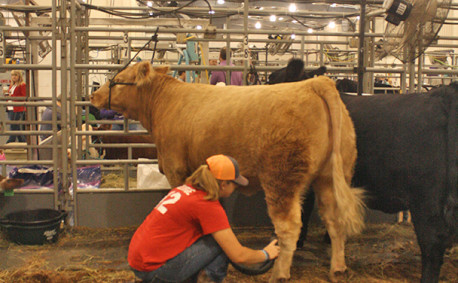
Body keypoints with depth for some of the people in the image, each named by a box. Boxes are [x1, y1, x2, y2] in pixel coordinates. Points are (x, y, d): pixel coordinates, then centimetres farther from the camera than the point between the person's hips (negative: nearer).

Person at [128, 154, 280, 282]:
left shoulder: (186, 188, 9)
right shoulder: (208, 206, -15)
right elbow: (238, 256, -11)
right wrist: (266, 254, 7)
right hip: (154, 268, -8)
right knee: (221, 241, -7)